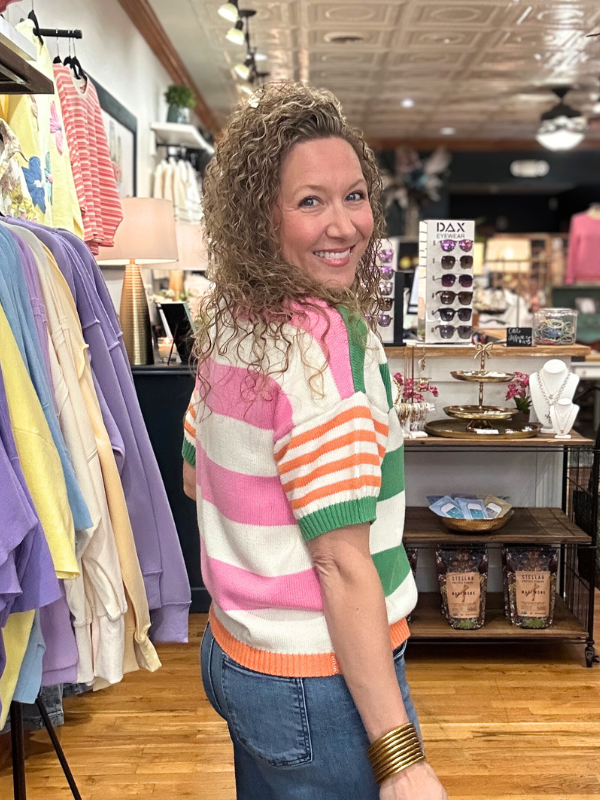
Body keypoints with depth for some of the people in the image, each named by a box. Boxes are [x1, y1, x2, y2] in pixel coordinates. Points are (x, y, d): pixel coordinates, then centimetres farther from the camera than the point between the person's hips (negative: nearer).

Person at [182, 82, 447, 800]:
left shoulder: (228, 322, 1)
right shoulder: (329, 342, -24)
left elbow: (195, 477, 12)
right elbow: (343, 564, -25)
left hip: (232, 651, 8)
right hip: (321, 680, -8)